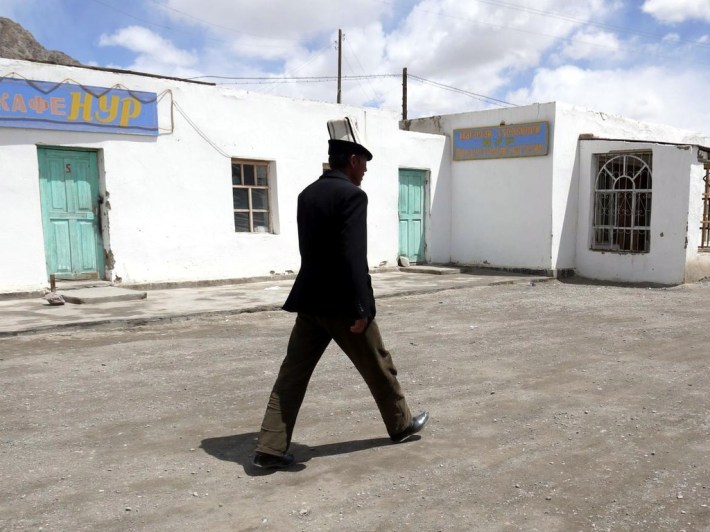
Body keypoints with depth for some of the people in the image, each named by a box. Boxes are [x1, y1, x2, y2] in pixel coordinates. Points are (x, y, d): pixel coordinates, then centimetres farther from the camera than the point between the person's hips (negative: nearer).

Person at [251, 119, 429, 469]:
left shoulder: (307, 194, 10)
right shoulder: (352, 195, -14)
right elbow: (353, 256, -21)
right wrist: (360, 308, -19)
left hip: (310, 298, 7)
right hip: (340, 301, -7)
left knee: (293, 373, 6)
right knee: (378, 365, 13)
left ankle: (270, 448, 5)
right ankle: (401, 424, 32)